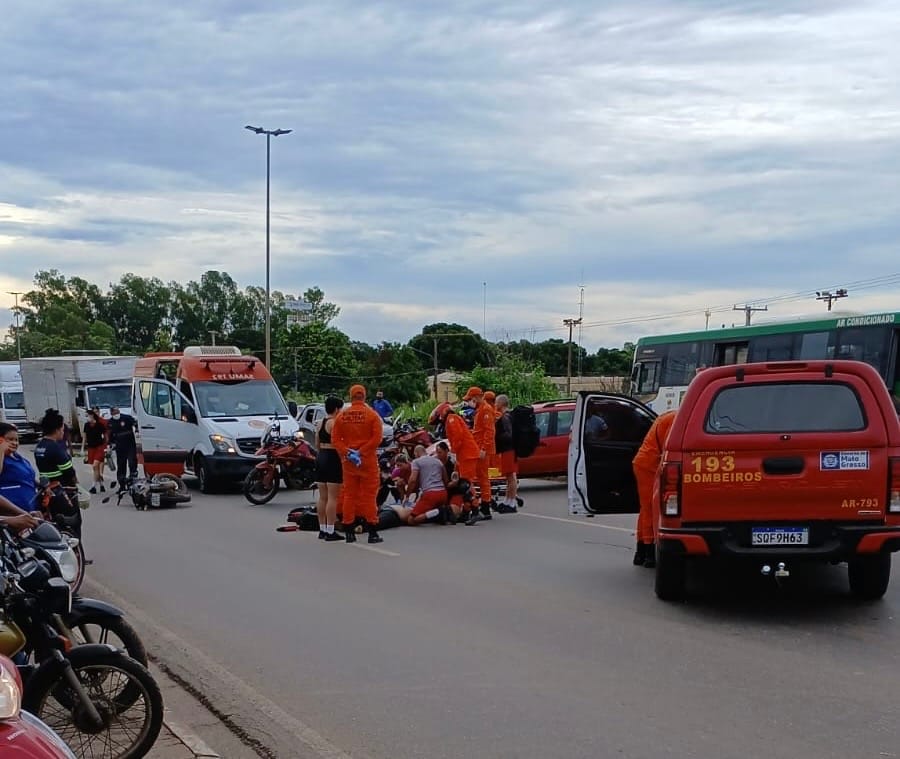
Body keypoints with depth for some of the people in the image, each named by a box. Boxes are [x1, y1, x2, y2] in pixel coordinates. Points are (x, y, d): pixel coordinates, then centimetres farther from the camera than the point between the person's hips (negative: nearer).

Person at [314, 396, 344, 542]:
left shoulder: (320, 423, 14)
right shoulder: (335, 423, -12)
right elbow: (337, 444, -20)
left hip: (321, 458, 9)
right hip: (333, 459, -9)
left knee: (322, 497, 12)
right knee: (333, 497, -7)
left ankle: (322, 530, 16)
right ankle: (330, 532, -9)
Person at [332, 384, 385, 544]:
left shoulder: (342, 416, 3)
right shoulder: (372, 415, -6)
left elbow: (335, 439, -1)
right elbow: (377, 438, -14)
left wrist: (347, 453, -7)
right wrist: (361, 452, -11)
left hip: (348, 461, 3)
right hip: (368, 460, -3)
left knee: (349, 495, 9)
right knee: (369, 495, 0)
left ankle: (349, 532, 10)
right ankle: (372, 533, -2)